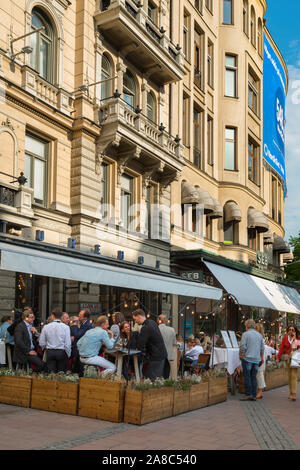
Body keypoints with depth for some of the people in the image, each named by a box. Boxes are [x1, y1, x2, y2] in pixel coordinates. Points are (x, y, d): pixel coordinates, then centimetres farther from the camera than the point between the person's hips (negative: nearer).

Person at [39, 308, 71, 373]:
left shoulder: (46, 327, -1)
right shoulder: (65, 327, -6)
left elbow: (41, 343, 4)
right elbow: (68, 344, -9)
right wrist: (68, 355, 5)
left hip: (50, 353, 1)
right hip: (62, 353, -1)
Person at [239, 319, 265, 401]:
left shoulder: (245, 334, -6)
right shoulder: (259, 335, 11)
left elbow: (243, 346, -11)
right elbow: (262, 348, 13)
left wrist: (241, 355, 2)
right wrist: (262, 358, 21)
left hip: (248, 358, -5)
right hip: (256, 359, 5)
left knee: (247, 376, -1)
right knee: (254, 377, 8)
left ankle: (248, 394, -3)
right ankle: (254, 395, 7)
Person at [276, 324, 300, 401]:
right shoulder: (285, 338, 6)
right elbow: (281, 348, 4)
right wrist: (278, 357, -4)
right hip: (288, 358, 3)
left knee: (294, 375, -10)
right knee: (289, 375, 6)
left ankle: (293, 394, -11)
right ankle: (291, 393, 15)